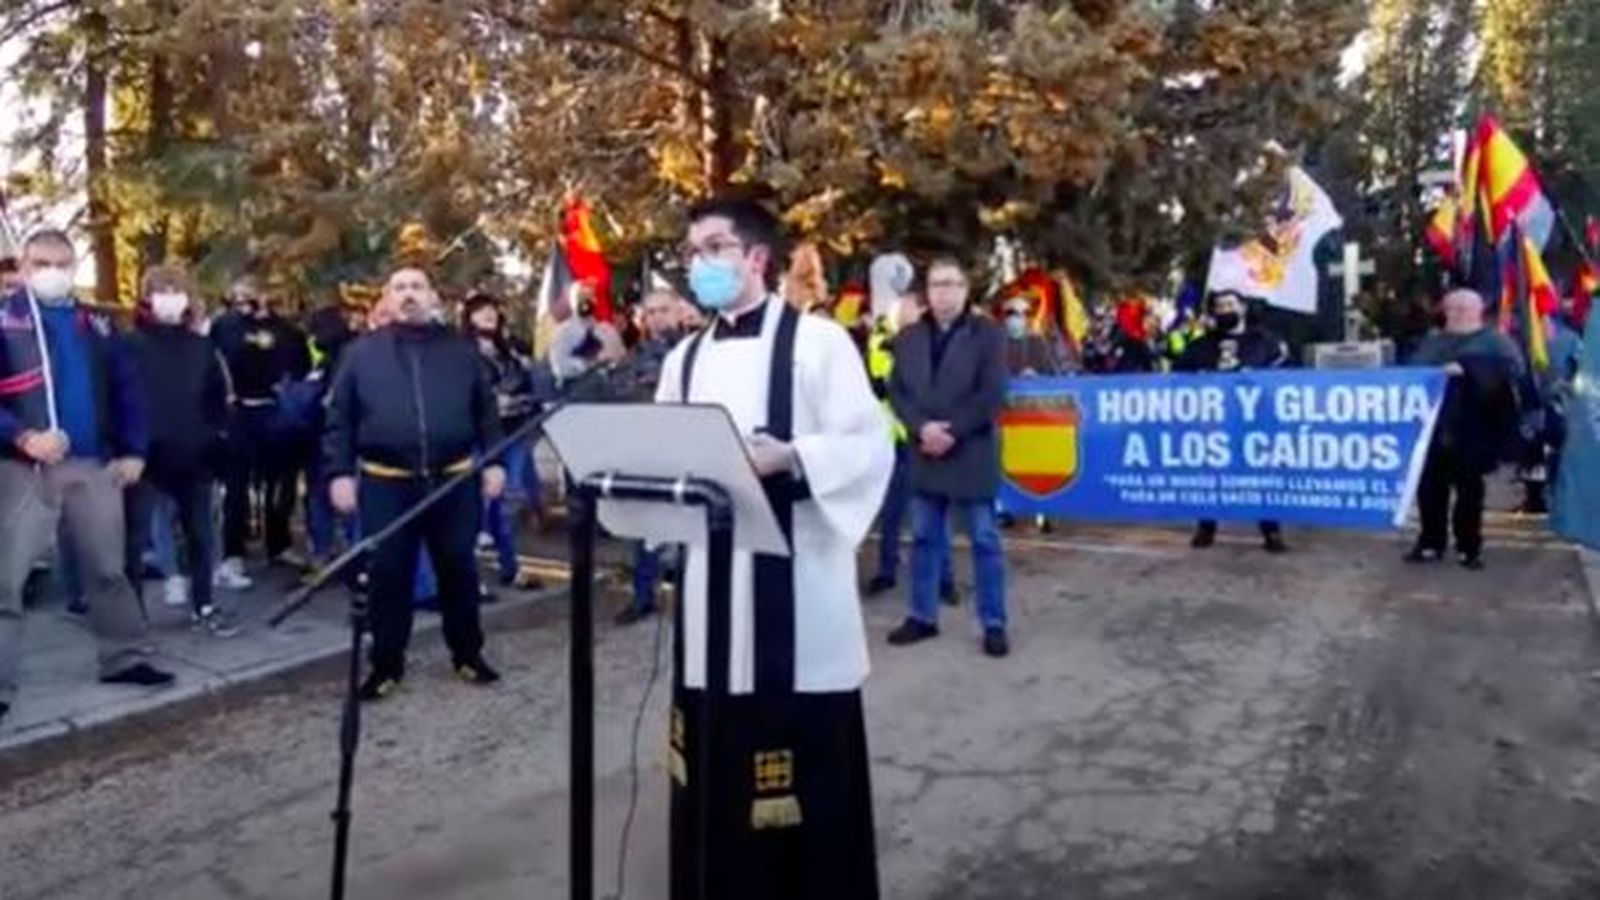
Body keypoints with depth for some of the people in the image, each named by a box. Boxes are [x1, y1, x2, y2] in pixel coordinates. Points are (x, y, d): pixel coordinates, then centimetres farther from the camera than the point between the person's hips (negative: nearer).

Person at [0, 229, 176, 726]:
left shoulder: (96, 325, 12)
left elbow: (127, 390, 13)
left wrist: (133, 451, 3)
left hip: (94, 465, 4)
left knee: (108, 568, 15)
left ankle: (124, 658, 28)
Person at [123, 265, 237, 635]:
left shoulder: (202, 348, 7)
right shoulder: (132, 346, -5)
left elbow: (217, 399, 11)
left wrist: (216, 440, 1)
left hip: (193, 458, 4)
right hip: (145, 457, -4)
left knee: (200, 534, 13)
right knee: (135, 536, 2)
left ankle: (204, 604, 26)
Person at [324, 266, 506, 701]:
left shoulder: (461, 350, 8)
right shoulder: (363, 352, 5)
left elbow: (486, 411, 9)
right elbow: (340, 418, 4)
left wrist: (494, 462, 1)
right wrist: (339, 473, -3)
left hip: (455, 480, 1)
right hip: (386, 483, -1)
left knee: (459, 571, 10)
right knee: (388, 575, 6)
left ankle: (468, 655, 25)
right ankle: (386, 664, 19)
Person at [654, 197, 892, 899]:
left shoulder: (817, 341, -3)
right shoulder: (685, 359, 15)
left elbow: (870, 446, -8)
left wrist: (787, 456, -22)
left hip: (796, 586, -5)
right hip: (711, 583, 6)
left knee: (810, 774, 2)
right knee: (718, 770, 12)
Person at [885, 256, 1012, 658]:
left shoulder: (988, 334, -3)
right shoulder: (908, 337, 10)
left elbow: (993, 394, -10)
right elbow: (896, 390, 4)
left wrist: (951, 431, -16)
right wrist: (922, 428, -13)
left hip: (971, 455, -4)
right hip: (925, 454, 4)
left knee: (985, 541, 3)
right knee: (925, 538, 12)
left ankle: (994, 624, 11)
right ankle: (923, 616, 23)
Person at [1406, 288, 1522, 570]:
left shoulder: (1495, 341, 3)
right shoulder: (1433, 342, 19)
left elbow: (1512, 367, -15)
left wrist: (1466, 368, -25)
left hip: (1470, 433, -4)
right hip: (1432, 428, 4)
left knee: (1468, 488, 4)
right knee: (1430, 486, 5)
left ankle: (1469, 547, 14)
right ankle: (1431, 543, 16)